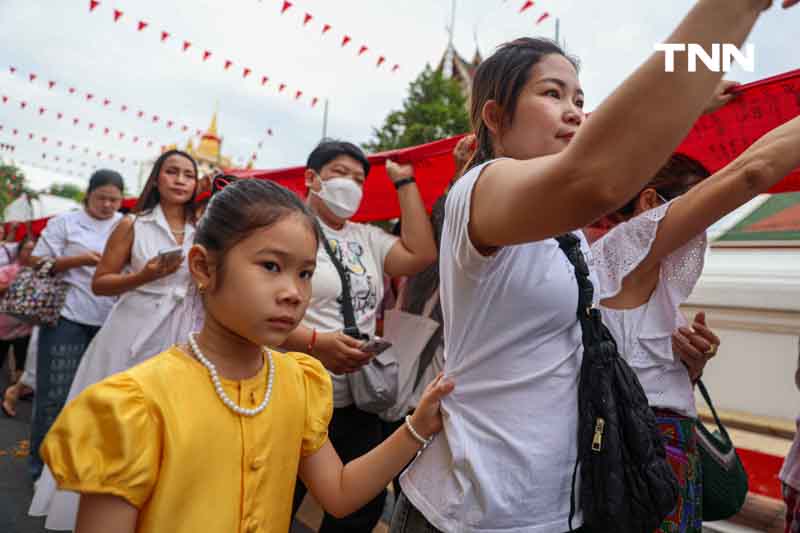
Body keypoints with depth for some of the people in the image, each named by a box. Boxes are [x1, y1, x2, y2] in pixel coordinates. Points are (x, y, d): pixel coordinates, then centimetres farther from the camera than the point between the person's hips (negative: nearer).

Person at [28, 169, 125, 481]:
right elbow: (38, 264, 0)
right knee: (55, 393, 2)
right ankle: (41, 465, 17)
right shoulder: (65, 223, 2)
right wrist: (79, 260, -13)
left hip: (109, 322, 3)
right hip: (67, 318, -3)